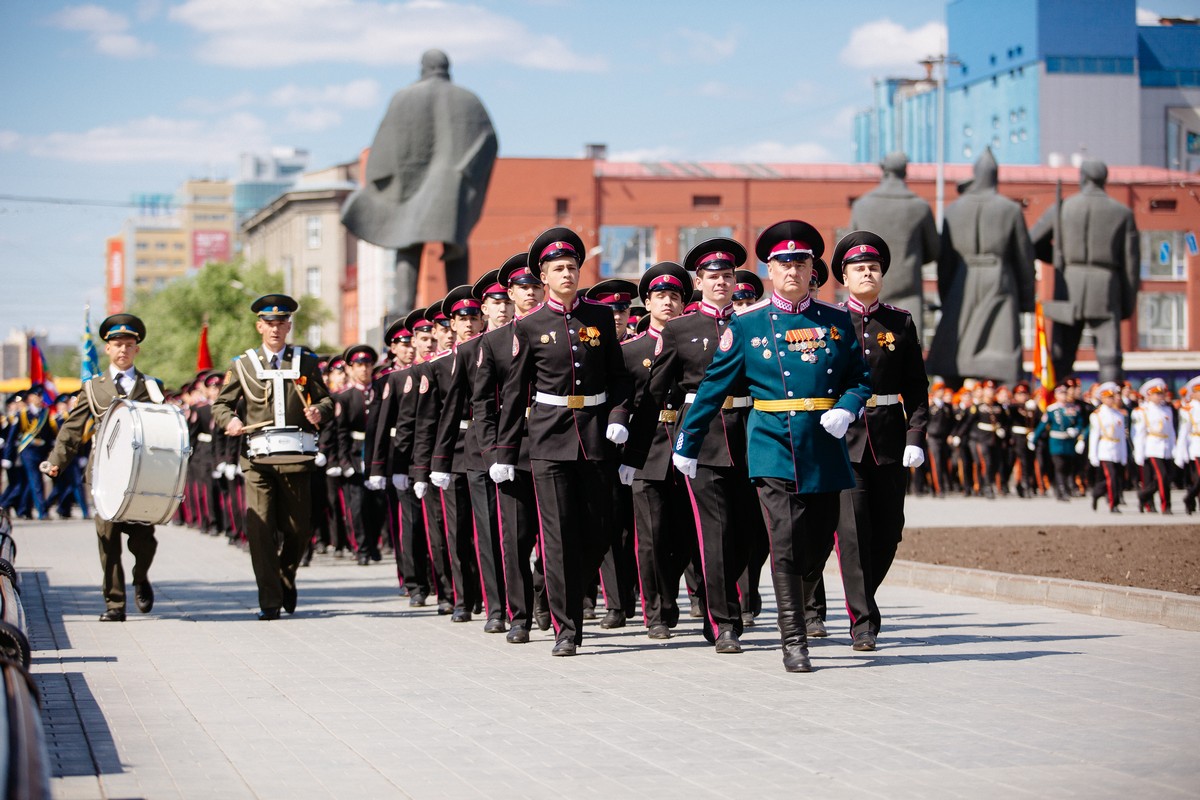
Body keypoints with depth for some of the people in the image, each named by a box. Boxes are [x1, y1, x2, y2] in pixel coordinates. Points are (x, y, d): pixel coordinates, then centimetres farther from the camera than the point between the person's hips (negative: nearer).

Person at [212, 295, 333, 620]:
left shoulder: (306, 362, 11)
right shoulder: (243, 365, 9)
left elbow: (326, 399, 13)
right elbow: (221, 404, 11)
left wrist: (319, 411, -10)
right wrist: (230, 420, -11)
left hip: (296, 459, 1)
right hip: (258, 459, -1)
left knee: (297, 529, 5)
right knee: (260, 528, -11)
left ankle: (286, 580, 33)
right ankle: (270, 601, -7)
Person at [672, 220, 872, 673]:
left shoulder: (837, 321, 8)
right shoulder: (746, 324, 2)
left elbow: (861, 379, 13)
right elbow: (713, 387, 7)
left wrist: (845, 409, -8)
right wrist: (687, 444, 9)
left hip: (824, 447, 3)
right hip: (773, 447, -3)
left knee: (820, 543, 7)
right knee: (786, 544, -10)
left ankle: (797, 603, 35)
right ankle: (794, 642, -6)